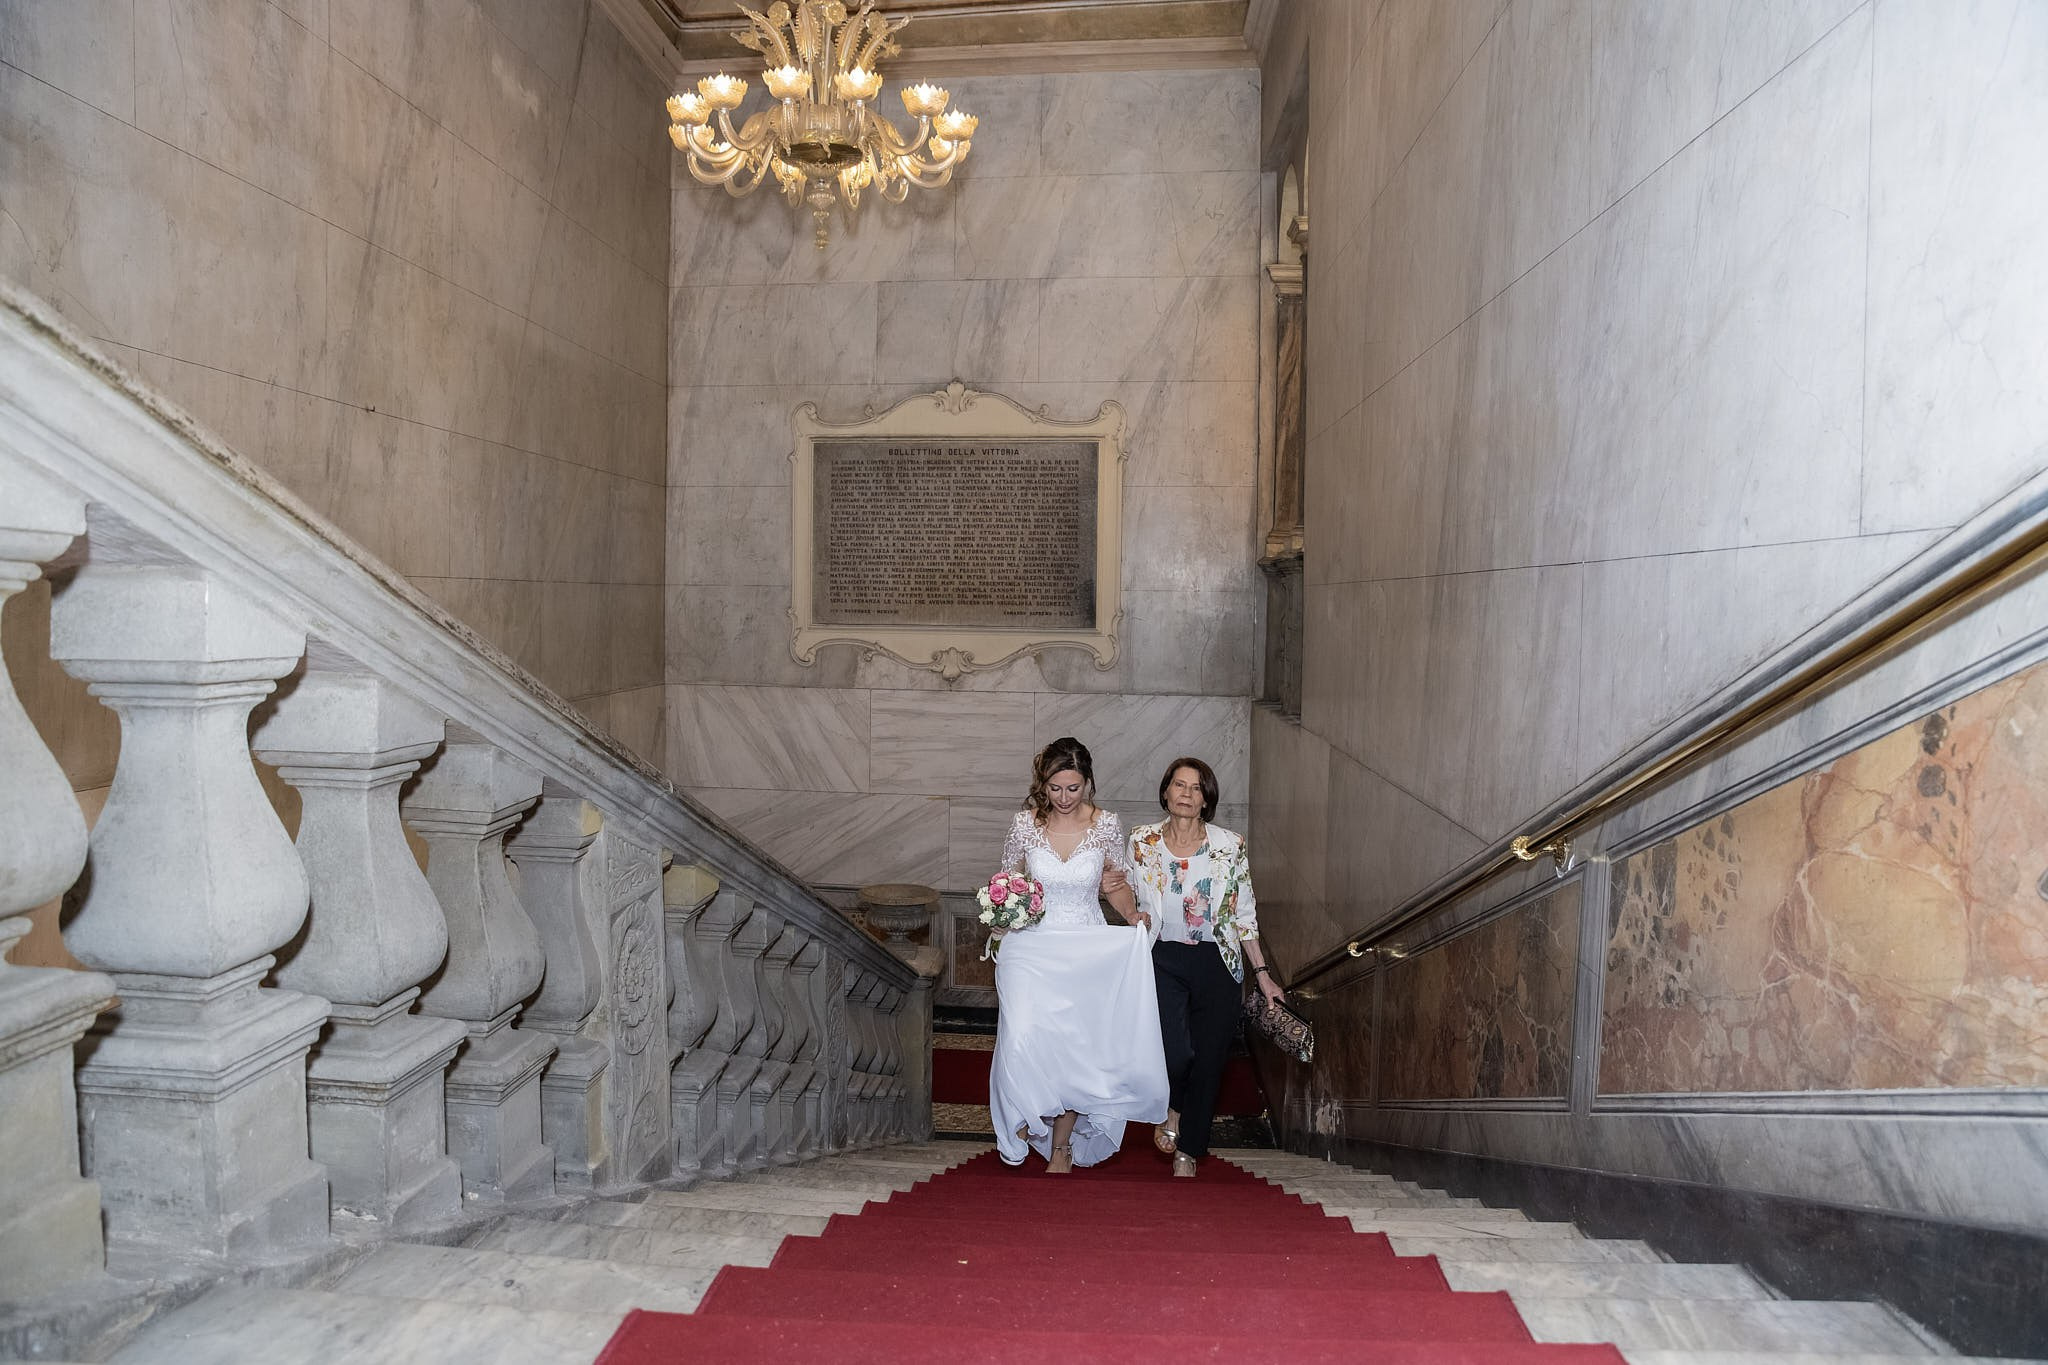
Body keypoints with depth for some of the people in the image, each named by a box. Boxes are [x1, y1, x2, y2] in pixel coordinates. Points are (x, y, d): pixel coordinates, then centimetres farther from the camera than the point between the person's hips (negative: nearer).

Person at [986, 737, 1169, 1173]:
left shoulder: (1107, 825, -4)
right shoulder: (1025, 823, -4)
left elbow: (1117, 883, 9)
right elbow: (1008, 881, 9)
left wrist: (1132, 915, -9)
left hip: (1089, 952, 0)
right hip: (1033, 948, 0)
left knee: (1075, 1051, 3)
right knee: (1022, 1042, -16)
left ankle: (1061, 1146, 23)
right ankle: (1027, 1115, 14)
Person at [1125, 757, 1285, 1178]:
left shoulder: (1229, 846, -1)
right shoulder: (1142, 841, 2)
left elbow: (1244, 914, 6)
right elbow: (1132, 904, 13)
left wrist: (1263, 973, 5)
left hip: (1218, 963, 1)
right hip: (1163, 958, 0)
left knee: (1209, 1060, 2)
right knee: (1176, 1054, -17)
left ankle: (1188, 1154, 25)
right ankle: (1171, 1110, 20)